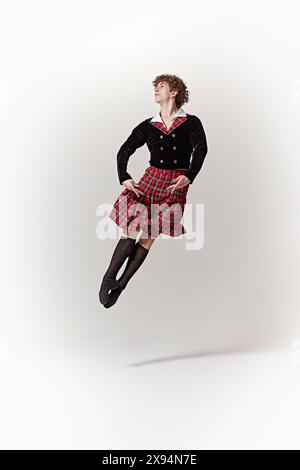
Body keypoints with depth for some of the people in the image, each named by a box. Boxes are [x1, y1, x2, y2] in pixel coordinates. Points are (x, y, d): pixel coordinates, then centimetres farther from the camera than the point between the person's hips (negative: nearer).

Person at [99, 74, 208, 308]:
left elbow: (201, 148, -10)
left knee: (150, 235, -3)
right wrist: (124, 178, -2)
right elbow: (124, 151, 14)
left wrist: (189, 177, -25)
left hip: (176, 183, -2)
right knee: (132, 229, -9)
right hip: (150, 178, 2)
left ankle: (120, 285, 2)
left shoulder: (191, 122, 5)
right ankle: (108, 279, -1)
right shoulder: (148, 125, 13)